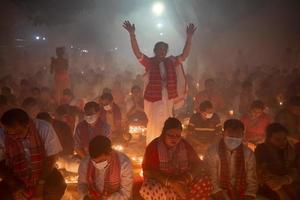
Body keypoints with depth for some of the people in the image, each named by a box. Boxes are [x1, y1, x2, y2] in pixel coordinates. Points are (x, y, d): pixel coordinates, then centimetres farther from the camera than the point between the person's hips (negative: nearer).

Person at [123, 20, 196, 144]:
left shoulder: (171, 62, 7)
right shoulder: (149, 62, -2)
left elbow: (185, 55, 2)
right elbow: (137, 53, -12)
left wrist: (189, 37, -7)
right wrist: (132, 34, -23)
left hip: (168, 98, 4)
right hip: (153, 98, -3)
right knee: (154, 124, 3)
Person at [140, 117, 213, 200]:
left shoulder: (185, 145, 0)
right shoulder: (153, 146, -10)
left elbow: (198, 164, -1)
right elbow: (148, 171, -18)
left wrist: (187, 176, -24)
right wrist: (171, 182, -30)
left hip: (182, 183, 4)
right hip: (160, 182, -3)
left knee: (204, 183, -21)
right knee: (148, 189, -36)